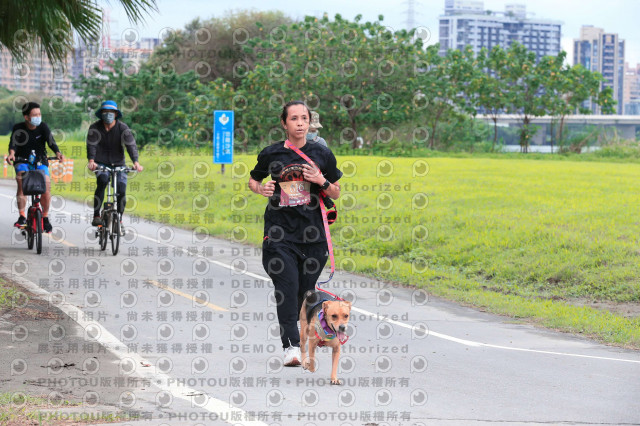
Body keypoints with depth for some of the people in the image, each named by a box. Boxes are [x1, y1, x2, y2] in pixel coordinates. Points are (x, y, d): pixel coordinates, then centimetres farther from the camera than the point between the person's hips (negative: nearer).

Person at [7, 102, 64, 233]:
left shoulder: (43, 127, -7)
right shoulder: (18, 128, -8)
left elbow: (51, 141, -20)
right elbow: (13, 143, -22)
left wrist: (57, 153, -40)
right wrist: (11, 153, -45)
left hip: (40, 162, 1)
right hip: (22, 161, -1)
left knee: (47, 185, -21)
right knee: (21, 179, -30)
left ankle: (45, 217, 0)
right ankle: (22, 216, -27)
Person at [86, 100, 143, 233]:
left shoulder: (123, 128, -7)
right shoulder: (95, 128, -6)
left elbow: (131, 145, -19)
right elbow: (91, 145, -19)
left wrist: (136, 162, -36)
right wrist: (91, 161, -39)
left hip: (118, 164, 1)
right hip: (101, 163, -1)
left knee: (121, 191, -9)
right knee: (102, 181, -30)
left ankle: (119, 221, 14)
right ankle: (96, 216, -28)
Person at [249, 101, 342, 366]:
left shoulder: (321, 155, 7)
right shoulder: (271, 154, 5)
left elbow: (336, 194, 14)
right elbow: (253, 180, 21)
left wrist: (321, 180, -6)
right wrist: (260, 189, -2)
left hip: (312, 233, 2)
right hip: (279, 233, -2)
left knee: (305, 292, 5)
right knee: (287, 287, -15)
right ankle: (291, 346, -20)